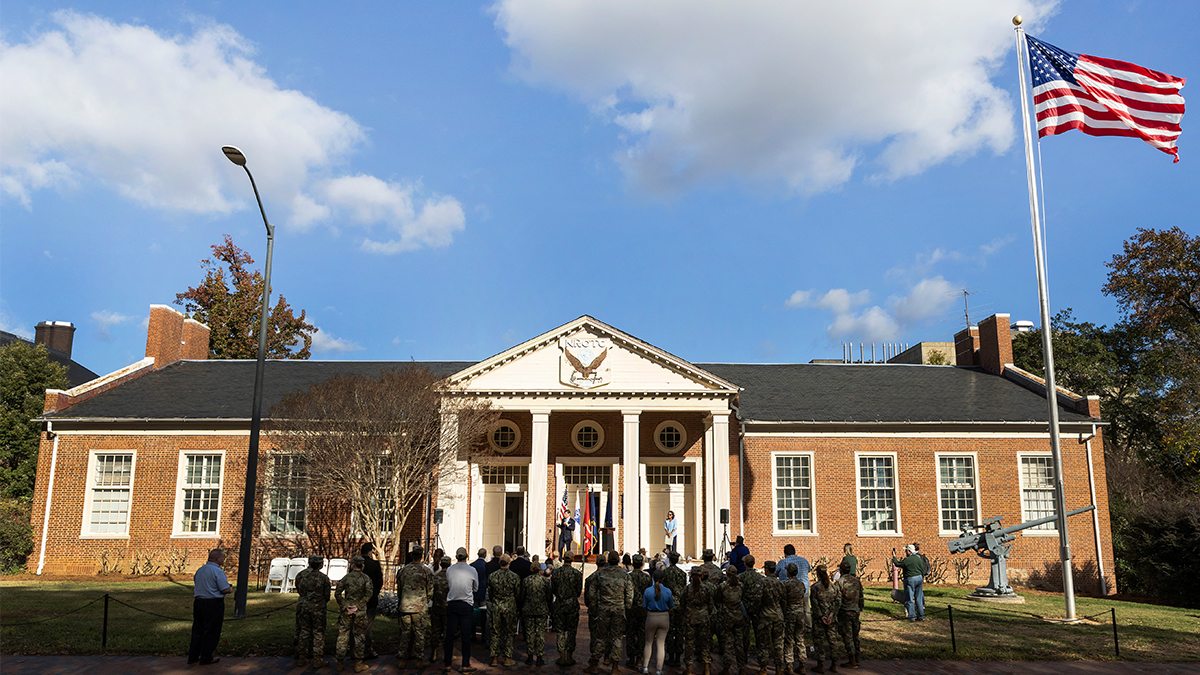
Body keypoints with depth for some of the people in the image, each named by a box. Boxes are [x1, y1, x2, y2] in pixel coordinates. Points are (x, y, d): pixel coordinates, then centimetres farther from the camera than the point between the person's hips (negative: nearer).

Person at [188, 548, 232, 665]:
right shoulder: (218, 571, -15)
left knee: (197, 630, 15)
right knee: (211, 632, 3)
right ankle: (206, 658, 9)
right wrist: (231, 590, 2)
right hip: (214, 604, -7)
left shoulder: (200, 570, 11)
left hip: (198, 602, 7)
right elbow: (225, 589, -18)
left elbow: (195, 587, 19)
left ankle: (193, 657, 20)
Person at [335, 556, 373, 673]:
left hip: (346, 611, 1)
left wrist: (345, 606, -4)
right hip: (360, 611, -1)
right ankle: (358, 664, 10)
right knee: (359, 636, 6)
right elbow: (368, 594, -13)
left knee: (343, 635, 9)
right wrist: (358, 606, -9)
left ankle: (340, 663, 15)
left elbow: (337, 594, -5)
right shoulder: (366, 578, -1)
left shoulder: (346, 577, 1)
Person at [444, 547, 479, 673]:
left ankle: (447, 664, 16)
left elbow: (448, 586, 10)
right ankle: (465, 665, 6)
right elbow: (476, 588, 6)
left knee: (450, 634, 9)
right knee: (466, 635, 4)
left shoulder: (449, 569, -3)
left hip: (451, 604, 2)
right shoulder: (472, 570, -8)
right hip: (467, 605, -2)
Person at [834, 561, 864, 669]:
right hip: (855, 611, 6)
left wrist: (835, 613, -9)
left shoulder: (840, 582, -13)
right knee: (855, 635, 15)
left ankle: (852, 661, 3)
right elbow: (861, 596, 11)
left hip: (845, 612, -6)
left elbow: (838, 600, -15)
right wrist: (860, 609, 22)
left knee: (847, 636, 0)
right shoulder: (856, 580, 4)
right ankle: (856, 659, 22)